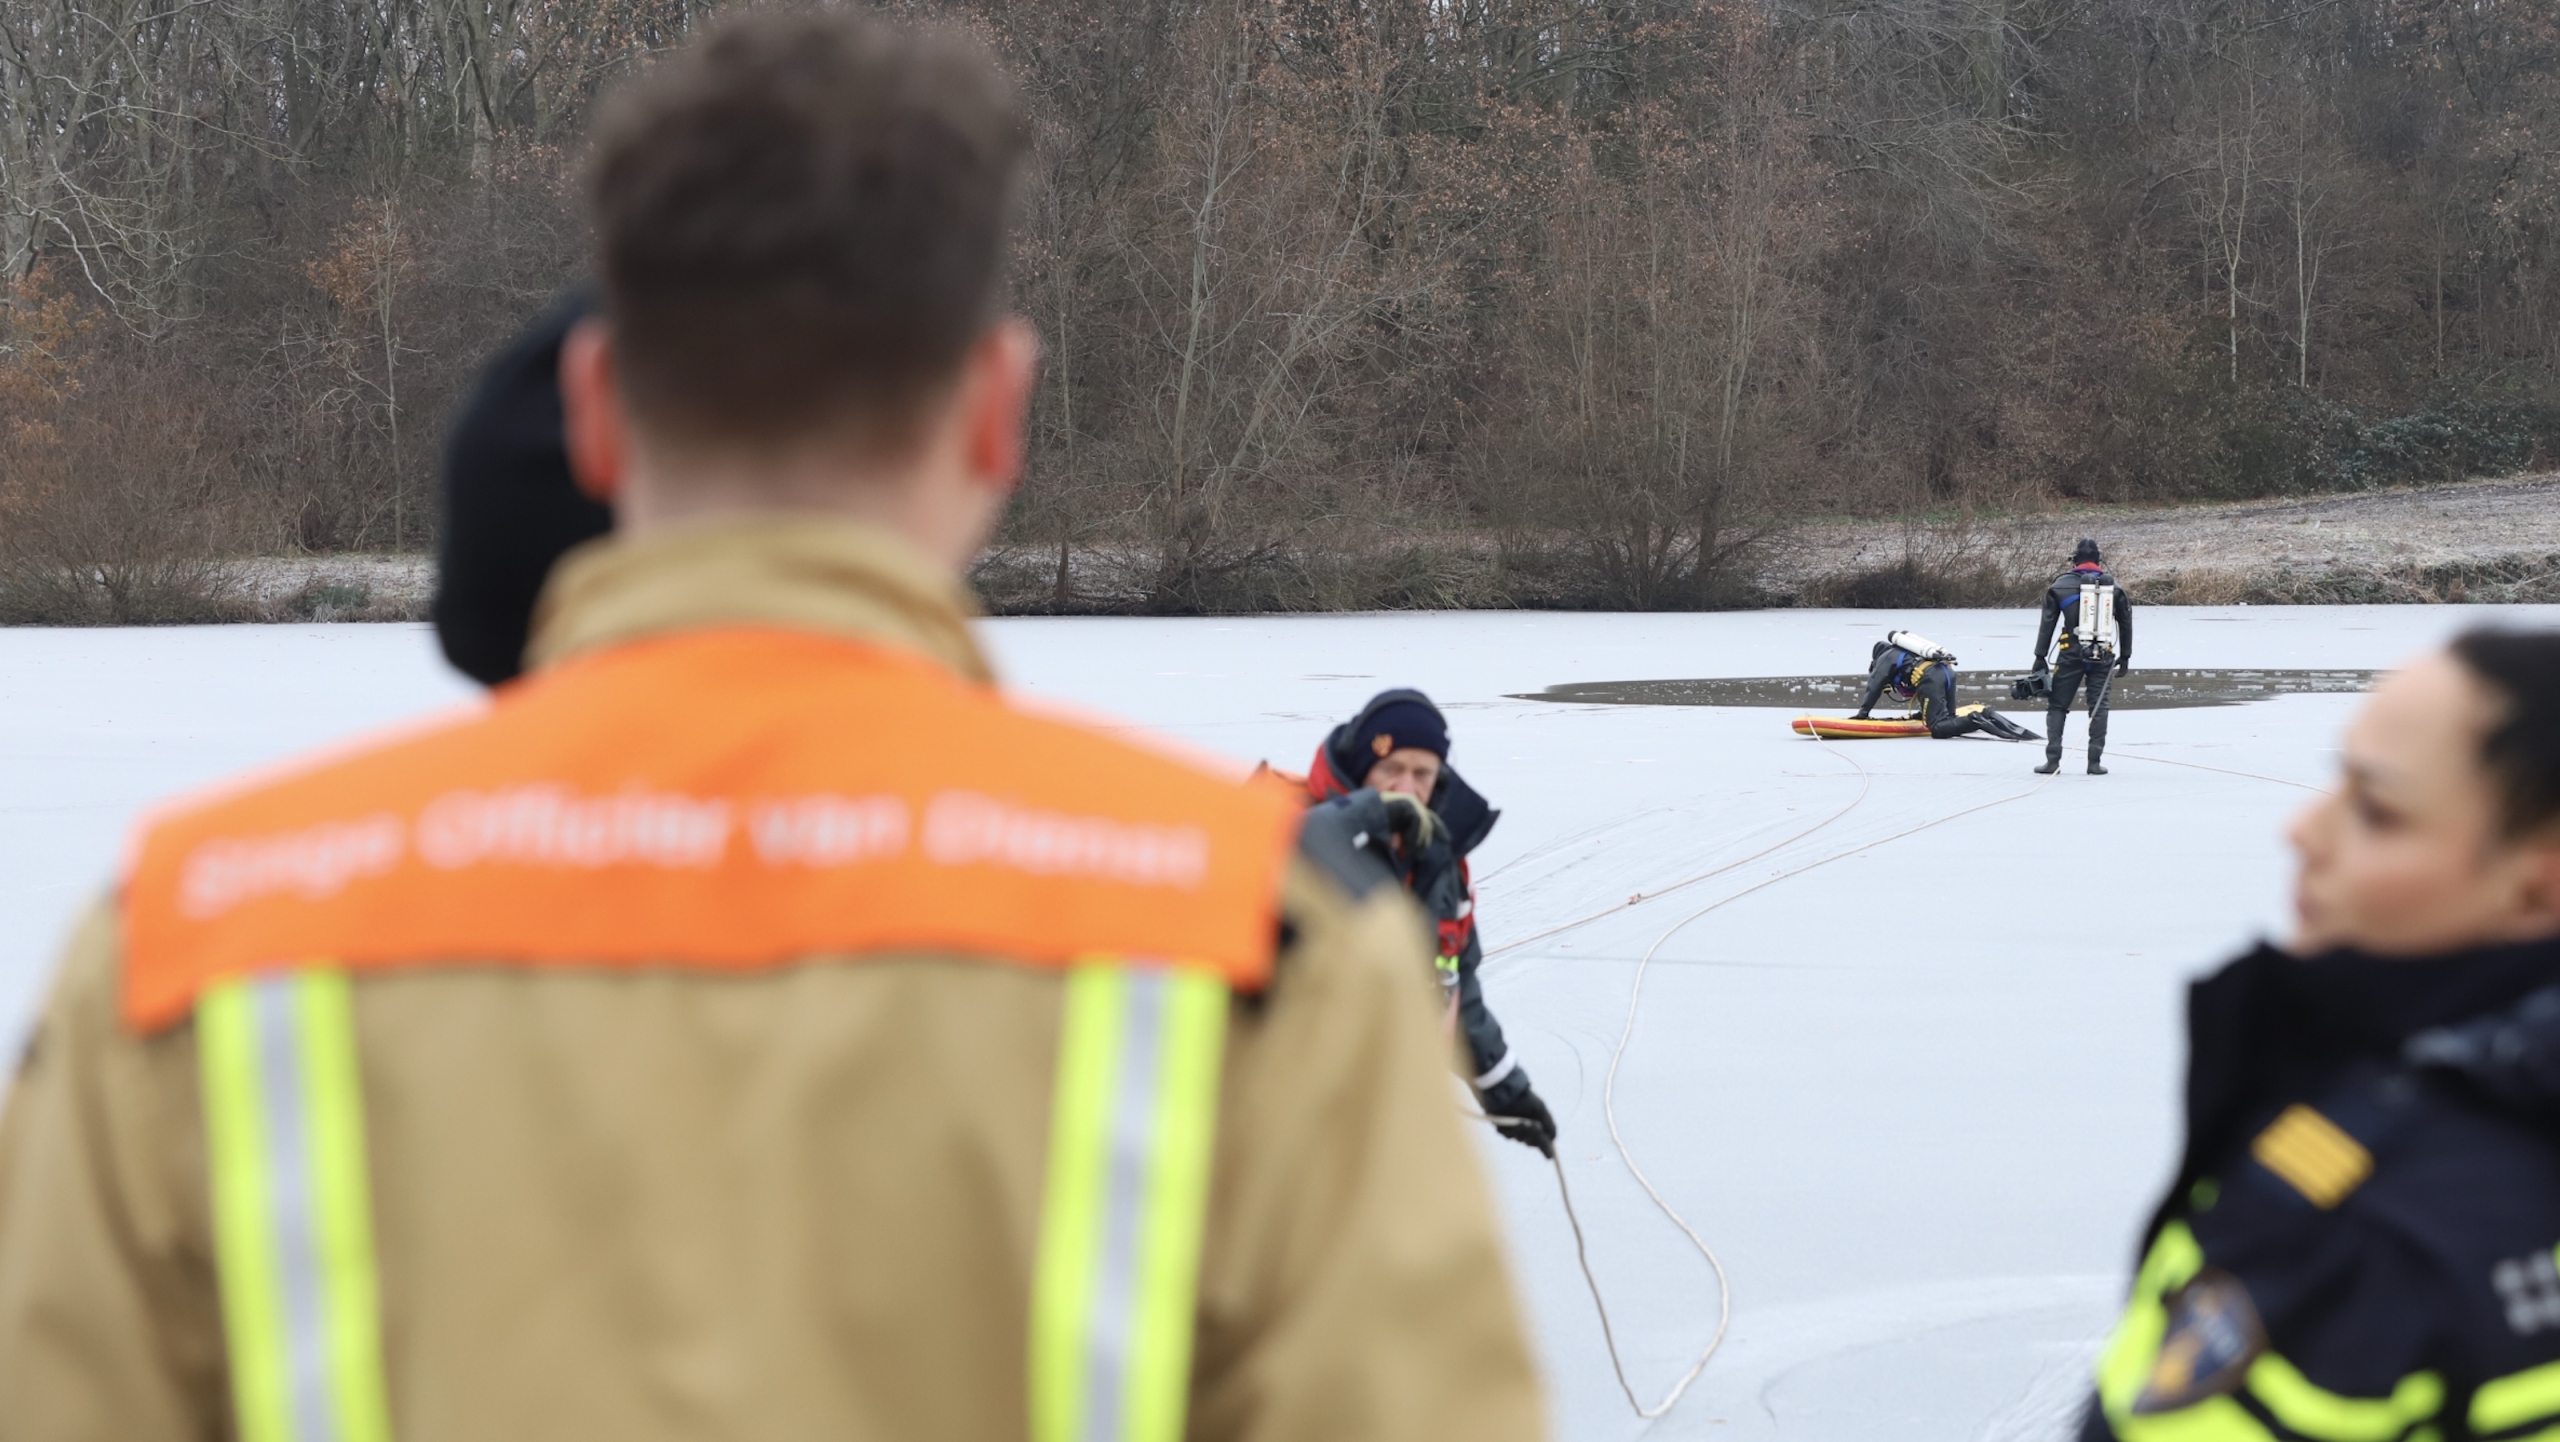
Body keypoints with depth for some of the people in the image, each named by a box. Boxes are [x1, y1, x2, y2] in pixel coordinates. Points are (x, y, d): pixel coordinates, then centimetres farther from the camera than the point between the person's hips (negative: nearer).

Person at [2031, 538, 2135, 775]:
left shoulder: (2062, 585, 0)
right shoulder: (2113, 587, 7)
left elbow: (2047, 623, -1)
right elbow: (2126, 623, 13)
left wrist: (2040, 658, 3)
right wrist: (2125, 657, 22)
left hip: (2071, 654, -2)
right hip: (2103, 656, 2)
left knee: (2057, 705, 6)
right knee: (2098, 707, 7)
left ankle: (2053, 760, -1)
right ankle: (2094, 762, 2)